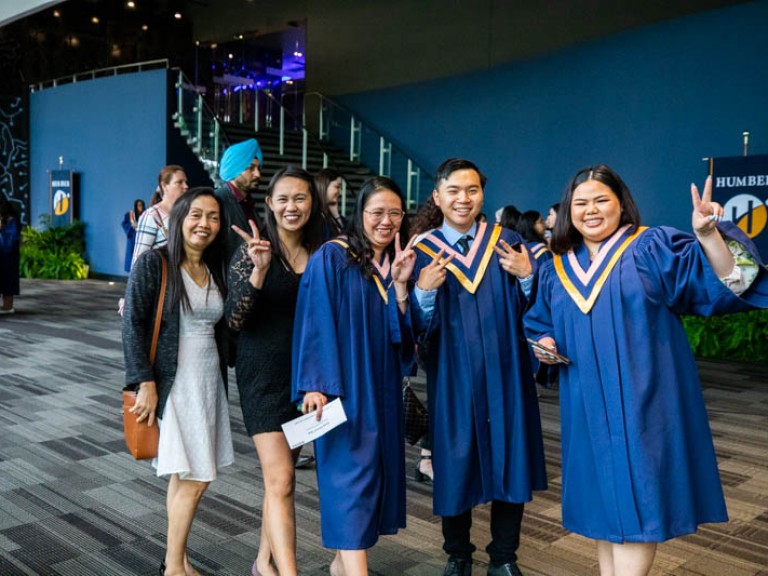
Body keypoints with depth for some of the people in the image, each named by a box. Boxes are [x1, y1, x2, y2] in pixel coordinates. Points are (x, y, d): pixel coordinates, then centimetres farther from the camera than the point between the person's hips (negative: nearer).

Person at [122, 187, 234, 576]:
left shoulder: (216, 270, 10)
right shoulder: (154, 263, -8)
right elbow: (133, 324, -11)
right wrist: (145, 384, -16)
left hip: (209, 381, 6)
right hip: (172, 382, -6)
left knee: (185, 475, 11)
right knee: (194, 478, -5)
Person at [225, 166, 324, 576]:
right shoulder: (251, 251, -8)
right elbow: (235, 320, -15)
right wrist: (259, 270, -28)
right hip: (264, 375, -4)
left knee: (280, 473, 16)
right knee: (280, 480, -9)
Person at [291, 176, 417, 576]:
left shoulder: (398, 264, 10)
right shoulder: (331, 257, -7)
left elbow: (403, 333, 3)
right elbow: (315, 323, -13)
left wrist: (401, 284, -10)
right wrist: (314, 385, -19)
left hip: (382, 388, 7)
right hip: (341, 387, -6)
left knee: (373, 472, 11)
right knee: (349, 477, -9)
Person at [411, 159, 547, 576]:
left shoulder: (508, 242, 3)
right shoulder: (421, 251, 0)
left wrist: (527, 277, -17)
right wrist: (425, 291, -23)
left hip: (505, 374, 1)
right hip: (452, 378, -1)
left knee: (509, 464, 8)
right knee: (455, 466, 9)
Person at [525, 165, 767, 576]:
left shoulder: (654, 248, -3)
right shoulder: (556, 267, 10)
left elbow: (723, 285, -13)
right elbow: (539, 325, 20)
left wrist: (708, 234, -30)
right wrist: (545, 343, -2)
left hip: (640, 402, -4)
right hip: (589, 406, 5)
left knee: (634, 503, -4)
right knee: (604, 501, 14)